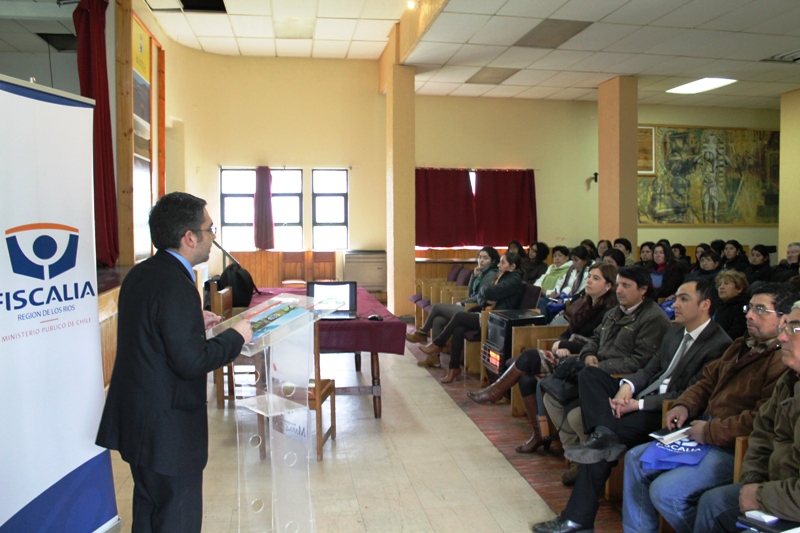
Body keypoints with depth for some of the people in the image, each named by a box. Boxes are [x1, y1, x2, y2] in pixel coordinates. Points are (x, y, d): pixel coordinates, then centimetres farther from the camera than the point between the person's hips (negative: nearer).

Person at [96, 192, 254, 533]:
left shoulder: (139, 274, 5)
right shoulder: (176, 286, -24)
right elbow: (192, 362, -26)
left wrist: (195, 322, 10)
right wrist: (235, 336, -13)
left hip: (136, 419, 10)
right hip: (168, 428, -9)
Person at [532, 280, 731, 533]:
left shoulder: (719, 345, -12)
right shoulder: (674, 333, 15)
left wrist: (639, 404, -22)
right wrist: (627, 386, -10)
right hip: (642, 396, 9)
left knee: (601, 445, -23)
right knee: (589, 374, -9)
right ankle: (604, 434, -31)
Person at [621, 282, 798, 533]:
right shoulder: (742, 346, 14)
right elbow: (708, 380, 21)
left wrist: (710, 432, -21)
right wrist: (684, 405, 3)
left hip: (734, 450, -10)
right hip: (704, 432, 10)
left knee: (665, 490, -22)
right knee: (635, 459, 9)